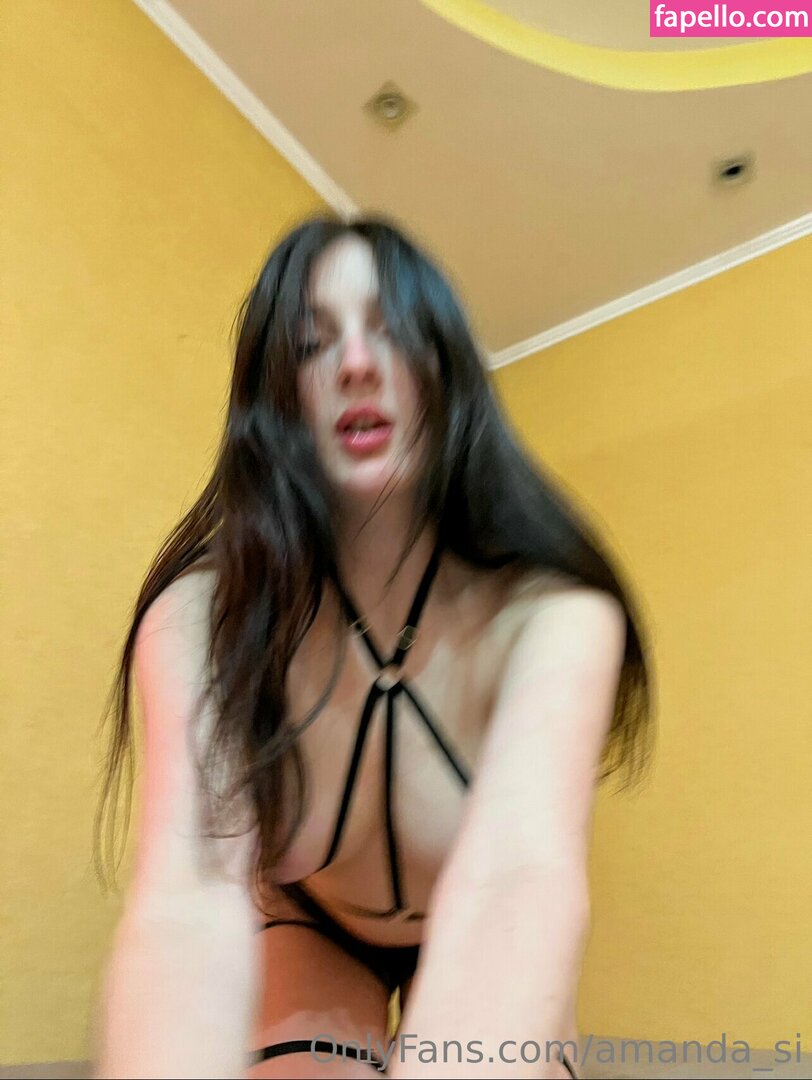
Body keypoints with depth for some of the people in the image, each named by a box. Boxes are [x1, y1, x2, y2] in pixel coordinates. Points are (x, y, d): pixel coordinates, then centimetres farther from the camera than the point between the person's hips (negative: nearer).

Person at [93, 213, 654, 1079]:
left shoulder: (553, 608, -32)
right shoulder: (201, 616, -29)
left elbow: (518, 875, -47)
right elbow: (189, 900, -41)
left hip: (482, 951, 1)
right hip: (312, 932, 0)